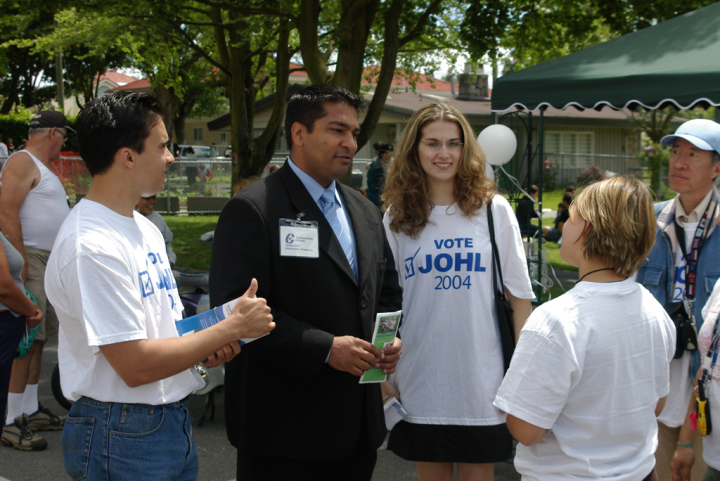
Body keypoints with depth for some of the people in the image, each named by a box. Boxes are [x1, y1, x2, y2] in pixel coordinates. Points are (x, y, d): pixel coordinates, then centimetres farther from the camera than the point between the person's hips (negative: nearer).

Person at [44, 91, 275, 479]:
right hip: (123, 434, -8)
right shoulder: (91, 246, -21)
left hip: (173, 420, 9)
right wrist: (233, 326, -15)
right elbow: (135, 366, -23)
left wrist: (205, 344, -2)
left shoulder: (143, 227, 10)